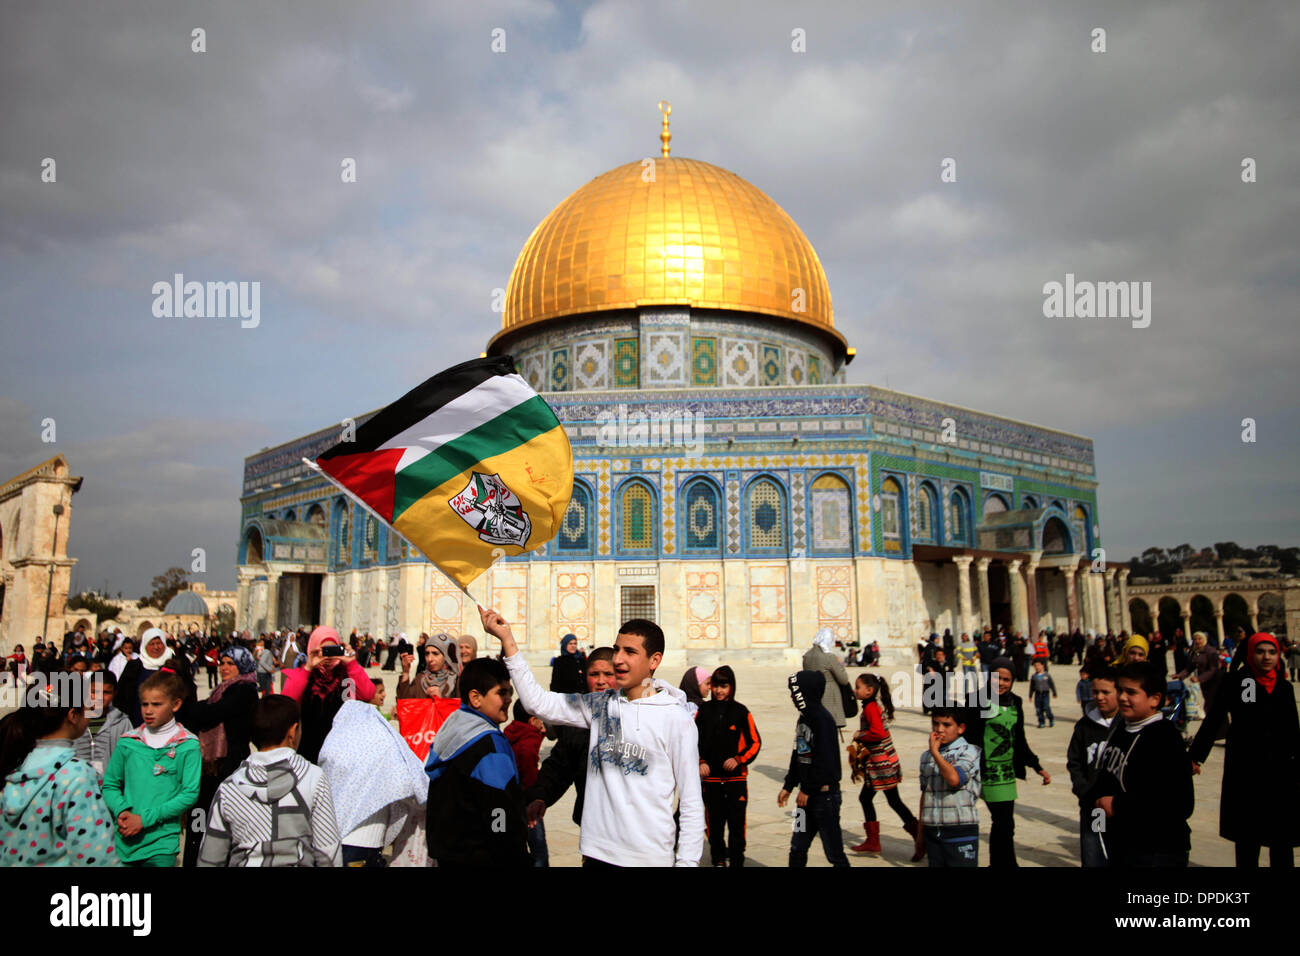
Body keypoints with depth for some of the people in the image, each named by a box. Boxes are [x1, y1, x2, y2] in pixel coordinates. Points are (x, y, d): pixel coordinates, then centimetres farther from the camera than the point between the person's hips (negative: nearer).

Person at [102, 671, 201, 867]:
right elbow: (110, 784, 10)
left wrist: (145, 818, -14)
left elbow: (190, 794, -9)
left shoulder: (188, 746, -5)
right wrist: (121, 811, -9)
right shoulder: (127, 742, 4)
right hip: (123, 840, 3)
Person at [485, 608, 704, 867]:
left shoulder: (675, 718, -9)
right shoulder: (599, 706, 6)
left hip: (650, 856, -4)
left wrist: (687, 862, -10)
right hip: (597, 852, 5)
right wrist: (507, 639, -3)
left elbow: (692, 803, -6)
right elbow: (537, 702, 2)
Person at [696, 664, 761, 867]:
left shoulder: (741, 712, -3)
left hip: (736, 777, -2)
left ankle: (736, 860, 14)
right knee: (714, 822, 10)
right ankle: (718, 860, 28)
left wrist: (738, 759, -13)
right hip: (710, 777, 2)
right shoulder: (703, 710, 2)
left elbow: (755, 742, 1)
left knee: (737, 823, -1)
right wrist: (700, 762, -7)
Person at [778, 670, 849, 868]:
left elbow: (824, 760, -20)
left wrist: (807, 790, -15)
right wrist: (788, 786, 15)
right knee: (797, 847, 12)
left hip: (824, 793, -9)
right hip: (808, 793, 9)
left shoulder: (823, 719, -17)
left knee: (833, 851, 0)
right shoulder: (803, 718, 11)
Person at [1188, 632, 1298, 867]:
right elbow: (1212, 721, -5)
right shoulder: (1235, 681, -4)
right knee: (1247, 837, 3)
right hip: (1245, 771, -4)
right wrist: (1196, 756, -10)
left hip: (1280, 772, 4)